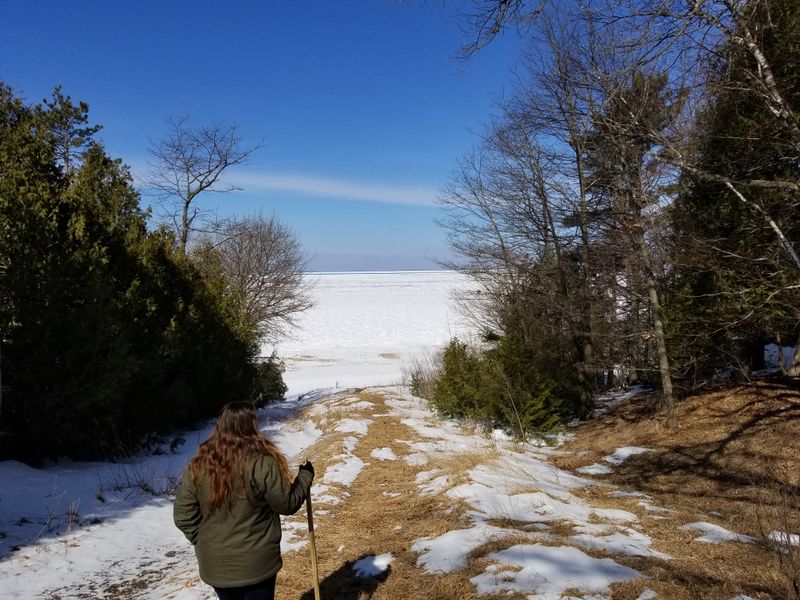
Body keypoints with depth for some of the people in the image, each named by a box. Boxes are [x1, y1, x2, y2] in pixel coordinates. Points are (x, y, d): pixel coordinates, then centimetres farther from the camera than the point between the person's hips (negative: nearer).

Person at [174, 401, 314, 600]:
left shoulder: (198, 465, -7)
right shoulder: (262, 462, -20)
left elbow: (183, 515, -2)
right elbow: (287, 503, -12)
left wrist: (204, 541, 11)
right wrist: (305, 476, 4)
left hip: (215, 564, 4)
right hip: (256, 562, -3)